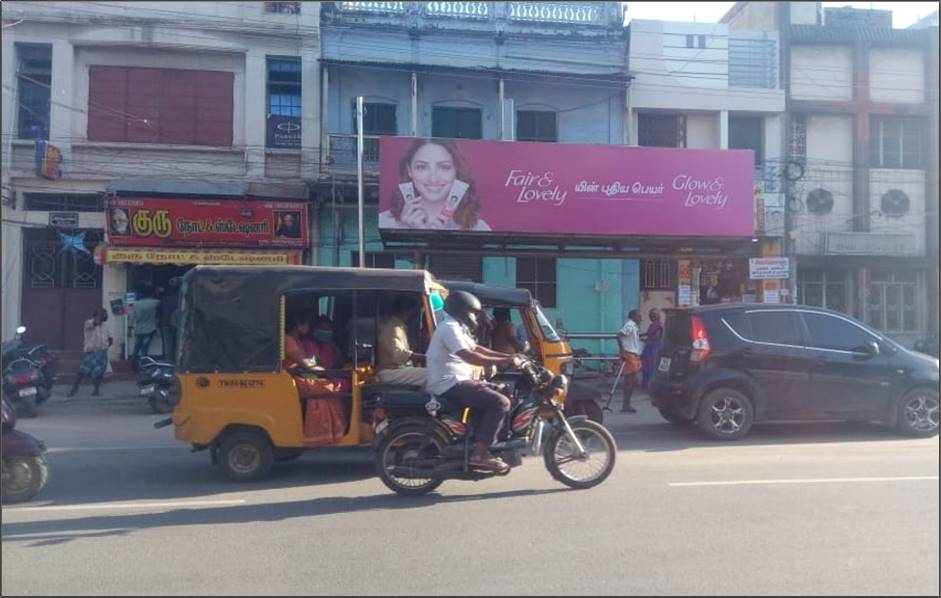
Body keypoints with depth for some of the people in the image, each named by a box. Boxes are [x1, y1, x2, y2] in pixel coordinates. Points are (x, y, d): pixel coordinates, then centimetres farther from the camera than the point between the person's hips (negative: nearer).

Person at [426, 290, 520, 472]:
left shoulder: (456, 327, 19)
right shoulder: (449, 328, -15)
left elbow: (476, 348, 19)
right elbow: (470, 356, -26)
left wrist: (509, 356, 9)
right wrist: (506, 361, -24)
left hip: (456, 382, 11)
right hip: (451, 385, -11)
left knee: (495, 394, 16)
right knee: (501, 403, -17)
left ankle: (480, 448, 12)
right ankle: (479, 454, -17)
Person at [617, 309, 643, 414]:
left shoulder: (635, 326, 17)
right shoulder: (629, 325, -12)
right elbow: (619, 335, -23)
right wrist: (622, 350, -25)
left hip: (634, 356, 10)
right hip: (629, 355, -10)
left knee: (632, 381, 11)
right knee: (630, 381, -8)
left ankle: (626, 405, 17)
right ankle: (626, 406, -3)